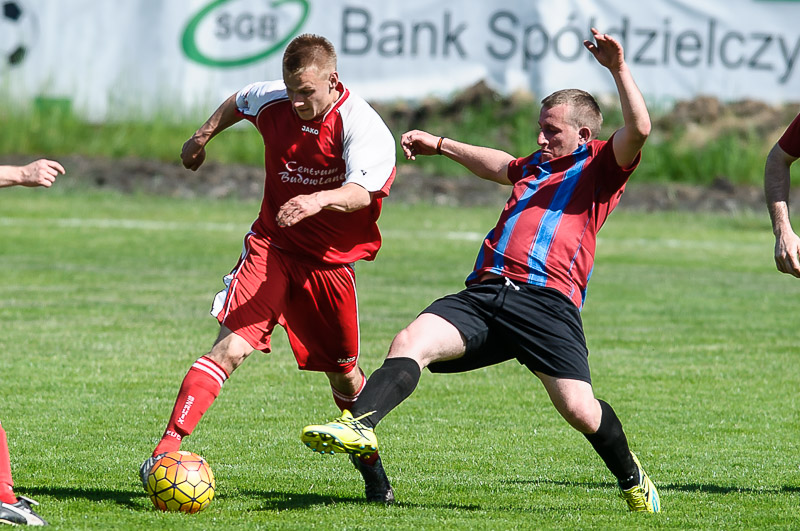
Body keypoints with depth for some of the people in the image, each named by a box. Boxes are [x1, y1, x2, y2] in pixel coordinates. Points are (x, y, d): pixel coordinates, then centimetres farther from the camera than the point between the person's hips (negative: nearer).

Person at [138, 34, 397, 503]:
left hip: (331, 262, -1)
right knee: (232, 347, -19)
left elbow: (361, 192, -34)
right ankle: (166, 450, -26)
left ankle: (368, 457, 40)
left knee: (343, 372, 13)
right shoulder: (273, 102, -5)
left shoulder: (362, 126, -19)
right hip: (271, 248, 1)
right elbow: (239, 102, 20)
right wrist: (203, 137, 33)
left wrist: (320, 200, -54)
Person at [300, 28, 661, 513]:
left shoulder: (600, 166, 11)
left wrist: (619, 68, -14)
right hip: (486, 291, 6)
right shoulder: (535, 167, 32)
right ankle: (358, 427, -38)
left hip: (547, 301, -6)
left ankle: (633, 480, 12)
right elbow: (499, 166, 55)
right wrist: (441, 145, 60)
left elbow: (639, 129, -9)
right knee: (410, 343, -19)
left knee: (579, 410, -16)